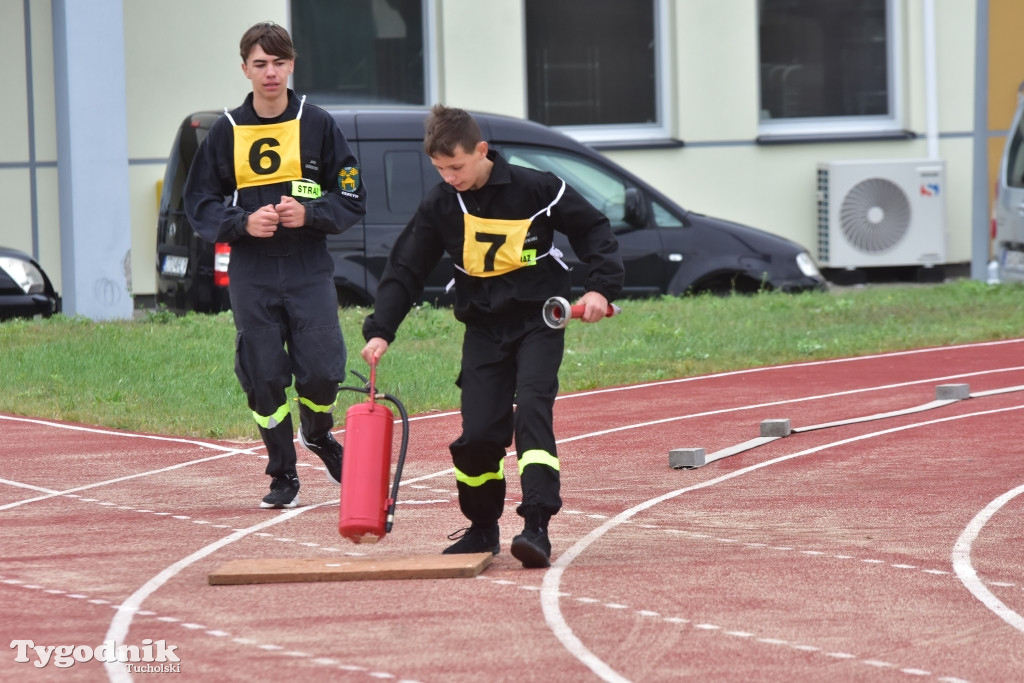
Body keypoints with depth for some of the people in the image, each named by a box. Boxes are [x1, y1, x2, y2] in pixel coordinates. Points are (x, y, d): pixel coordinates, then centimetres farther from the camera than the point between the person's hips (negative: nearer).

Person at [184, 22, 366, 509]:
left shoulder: (318, 125, 3)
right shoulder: (226, 132, 5)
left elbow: (352, 199, 5)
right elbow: (199, 204, 7)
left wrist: (309, 213, -13)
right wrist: (242, 223, -11)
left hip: (310, 271, -1)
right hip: (251, 274, 1)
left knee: (322, 371, -8)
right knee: (263, 378, -1)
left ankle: (318, 434, 25)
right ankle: (283, 477, 13)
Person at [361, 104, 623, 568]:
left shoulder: (535, 189, -12)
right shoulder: (440, 206, -2)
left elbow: (594, 230, 0)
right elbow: (404, 271, 3)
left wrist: (601, 287, -13)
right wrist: (380, 331, -8)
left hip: (538, 323, -3)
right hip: (483, 329, 3)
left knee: (532, 412, -22)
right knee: (479, 432, -4)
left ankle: (537, 528, -30)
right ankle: (482, 529, 18)